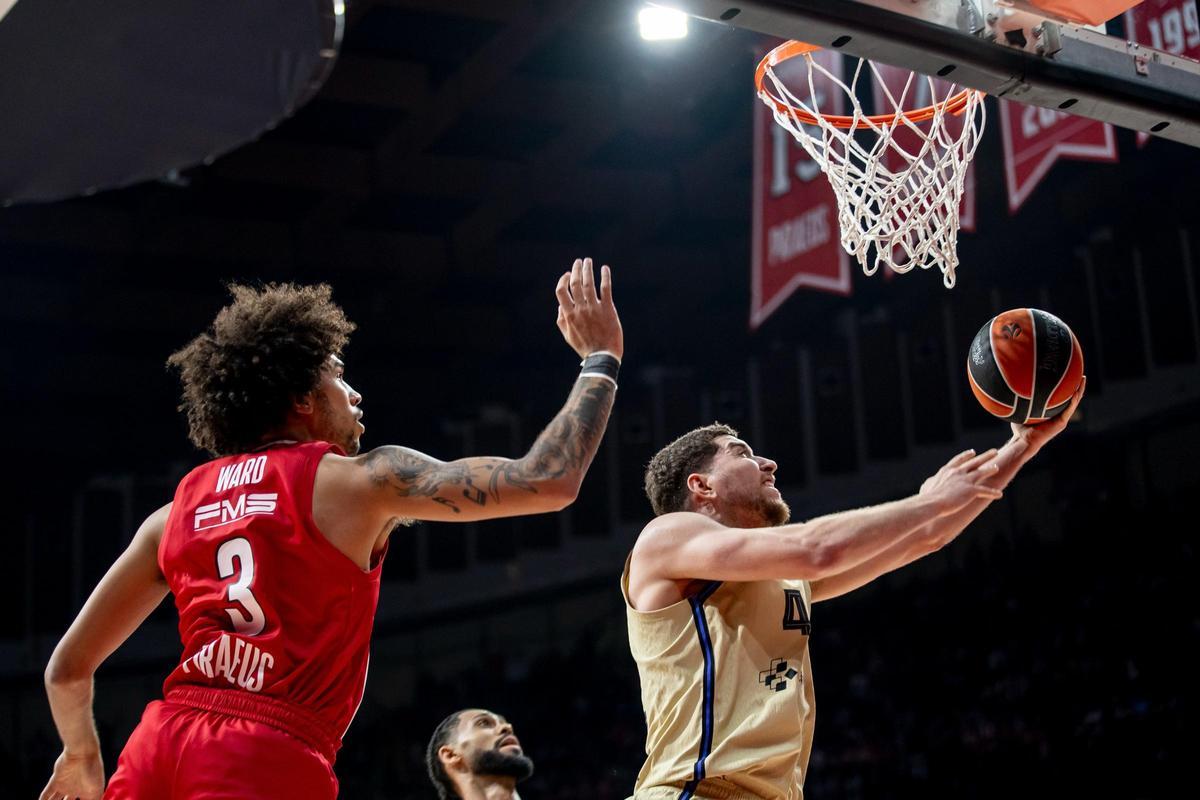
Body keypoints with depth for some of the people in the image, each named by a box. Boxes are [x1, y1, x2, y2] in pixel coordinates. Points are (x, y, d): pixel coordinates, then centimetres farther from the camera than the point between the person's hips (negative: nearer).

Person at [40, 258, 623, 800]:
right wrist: (601, 361, 12)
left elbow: (68, 667, 20)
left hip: (158, 747, 6)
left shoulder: (179, 509, 17)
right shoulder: (359, 481, 2)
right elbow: (548, 482, -2)